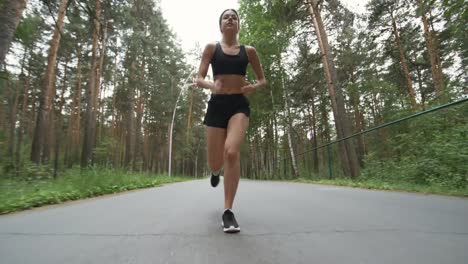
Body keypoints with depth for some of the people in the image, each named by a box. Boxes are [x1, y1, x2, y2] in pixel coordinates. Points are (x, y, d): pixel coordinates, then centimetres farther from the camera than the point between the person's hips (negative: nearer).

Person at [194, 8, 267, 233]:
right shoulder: (212, 48, 11)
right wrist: (211, 86, -20)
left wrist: (255, 87, -5)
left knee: (232, 151, -27)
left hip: (239, 105, 0)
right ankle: (216, 172, 44)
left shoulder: (248, 51, 13)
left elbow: (263, 80, 19)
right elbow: (198, 79, 3)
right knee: (214, 164, 2)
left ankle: (228, 211, -14)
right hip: (217, 105, 1)